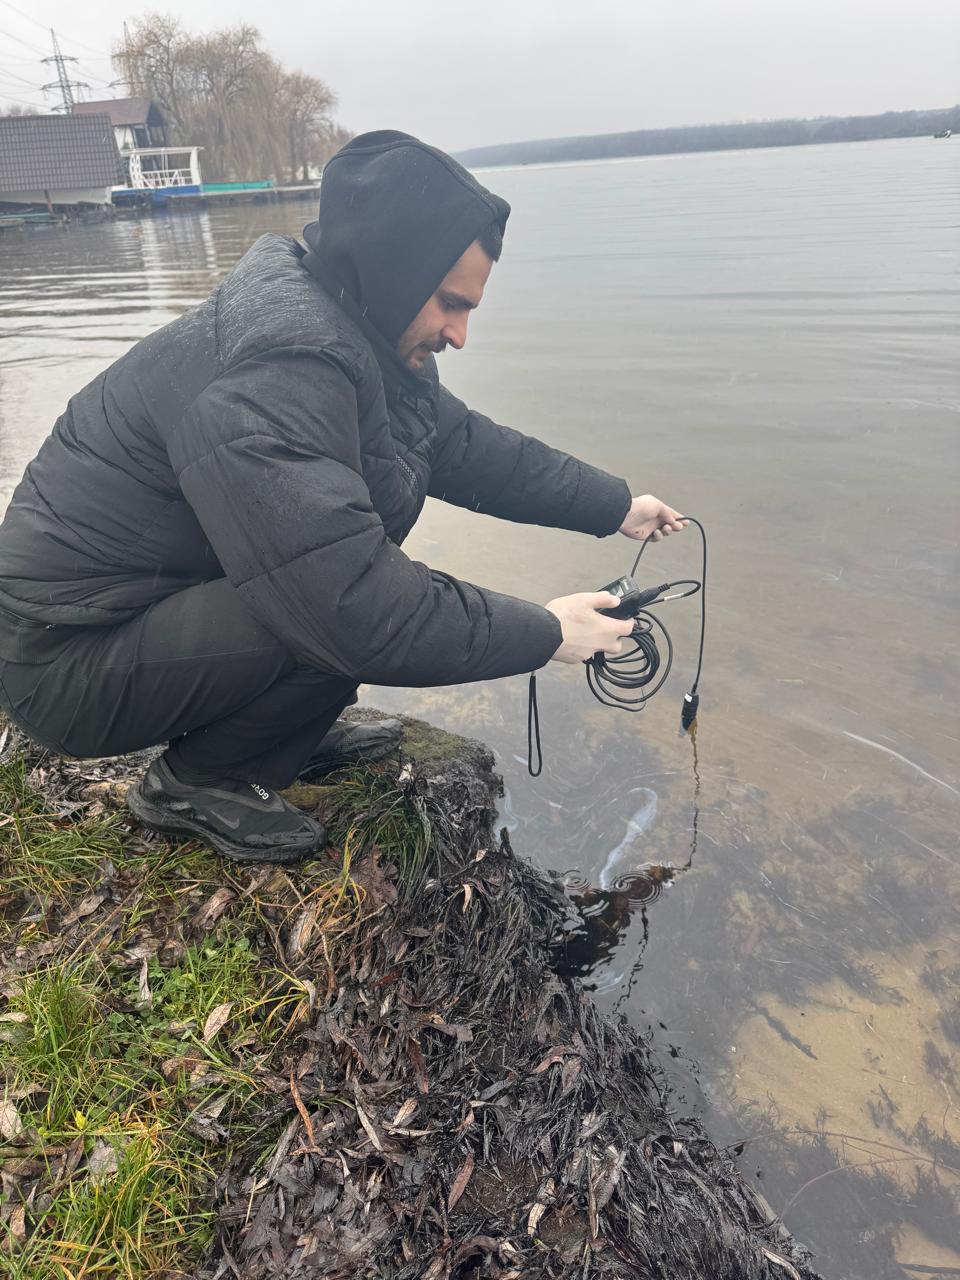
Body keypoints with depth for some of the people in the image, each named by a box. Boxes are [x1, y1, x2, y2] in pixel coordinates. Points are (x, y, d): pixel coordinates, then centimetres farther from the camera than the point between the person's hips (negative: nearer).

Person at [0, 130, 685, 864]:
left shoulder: (357, 334, 0)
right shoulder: (272, 376, -30)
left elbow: (469, 445, 5)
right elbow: (355, 609, -34)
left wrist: (615, 507, 4)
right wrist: (544, 634, -24)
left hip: (169, 592, 9)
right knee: (353, 615, -27)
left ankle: (289, 732, 12)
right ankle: (195, 784, -2)